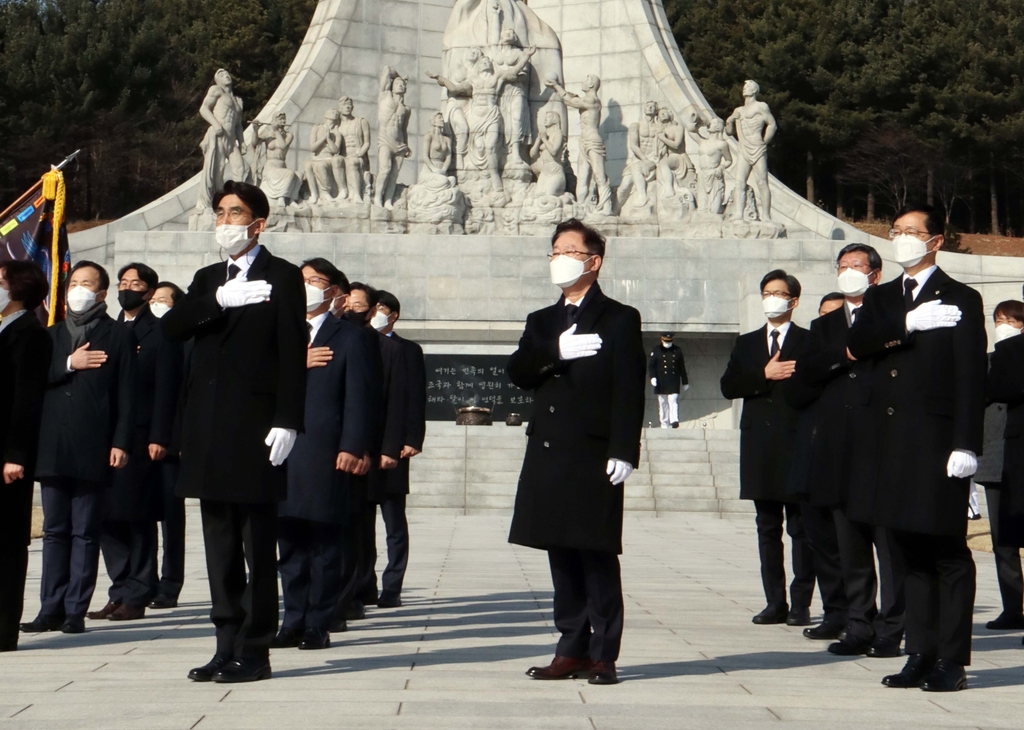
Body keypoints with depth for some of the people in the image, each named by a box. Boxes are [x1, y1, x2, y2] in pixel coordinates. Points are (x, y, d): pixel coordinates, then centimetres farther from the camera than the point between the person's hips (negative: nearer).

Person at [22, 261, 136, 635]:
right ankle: (51, 609, 10)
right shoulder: (52, 335, 19)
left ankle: (76, 611, 4)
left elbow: (126, 394, -2)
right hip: (53, 447, 4)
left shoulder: (118, 335, 5)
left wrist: (121, 442, -9)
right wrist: (69, 364, -8)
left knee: (85, 532, 0)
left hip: (93, 447, -4)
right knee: (55, 530, 7)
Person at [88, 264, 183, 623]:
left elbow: (167, 389, -7)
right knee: (107, 518, 5)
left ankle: (135, 597, 5)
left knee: (138, 519, -2)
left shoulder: (161, 332, 0)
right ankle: (121, 591, 14)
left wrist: (159, 438, -14)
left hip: (141, 439, -6)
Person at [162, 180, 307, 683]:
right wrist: (218, 301, -12)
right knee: (220, 547, 10)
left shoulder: (282, 277, 0)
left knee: (258, 546, -2)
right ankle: (227, 646, 16)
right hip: (208, 430, 6)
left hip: (255, 428, -6)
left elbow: (292, 354, -8)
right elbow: (171, 327, 2)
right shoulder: (207, 280, 19)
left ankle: (255, 651, 3)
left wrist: (287, 422, -16)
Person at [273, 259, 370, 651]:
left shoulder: (348, 337, 5)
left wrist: (351, 447, -12)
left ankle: (318, 625, 3)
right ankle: (293, 622, 13)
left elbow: (356, 397, -4)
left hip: (324, 453, -4)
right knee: (289, 543, 6)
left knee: (323, 544, -1)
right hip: (283, 449, 5)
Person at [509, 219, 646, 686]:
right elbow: (517, 372, 5)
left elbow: (629, 391, -5)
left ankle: (603, 655, 2)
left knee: (598, 556, -4)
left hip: (593, 455, -5)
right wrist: (557, 352, -12)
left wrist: (623, 452, -15)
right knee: (561, 558, 7)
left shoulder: (619, 320, 3)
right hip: (548, 455, 6)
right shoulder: (542, 322, 21)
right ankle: (572, 649, 14)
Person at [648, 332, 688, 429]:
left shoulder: (677, 351, 8)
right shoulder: (656, 351, 3)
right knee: (663, 403, 4)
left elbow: (682, 367, 12)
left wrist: (685, 382, 14)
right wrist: (653, 377, -18)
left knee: (673, 400, -13)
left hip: (674, 382, 0)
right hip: (661, 383, 0)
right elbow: (651, 366, -1)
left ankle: (674, 420, -23)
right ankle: (664, 424, 8)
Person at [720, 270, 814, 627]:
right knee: (767, 529, 7)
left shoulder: (809, 342, 3)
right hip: (759, 447, 5)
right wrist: (765, 376, -9)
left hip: (797, 446, -5)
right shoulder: (746, 343, 16)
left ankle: (801, 604, 2)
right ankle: (775, 603, 12)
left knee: (801, 529, -2)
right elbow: (728, 386, 3)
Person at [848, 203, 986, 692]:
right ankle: (920, 655, 14)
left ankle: (952, 660, 1)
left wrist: (966, 445, -14)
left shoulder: (960, 300, 1)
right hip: (893, 442, 6)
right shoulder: (881, 298, 19)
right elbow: (856, 344, 0)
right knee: (911, 554, 8)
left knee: (948, 552, -3)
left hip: (937, 440, -6)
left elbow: (971, 378, -6)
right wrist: (909, 324, -13)